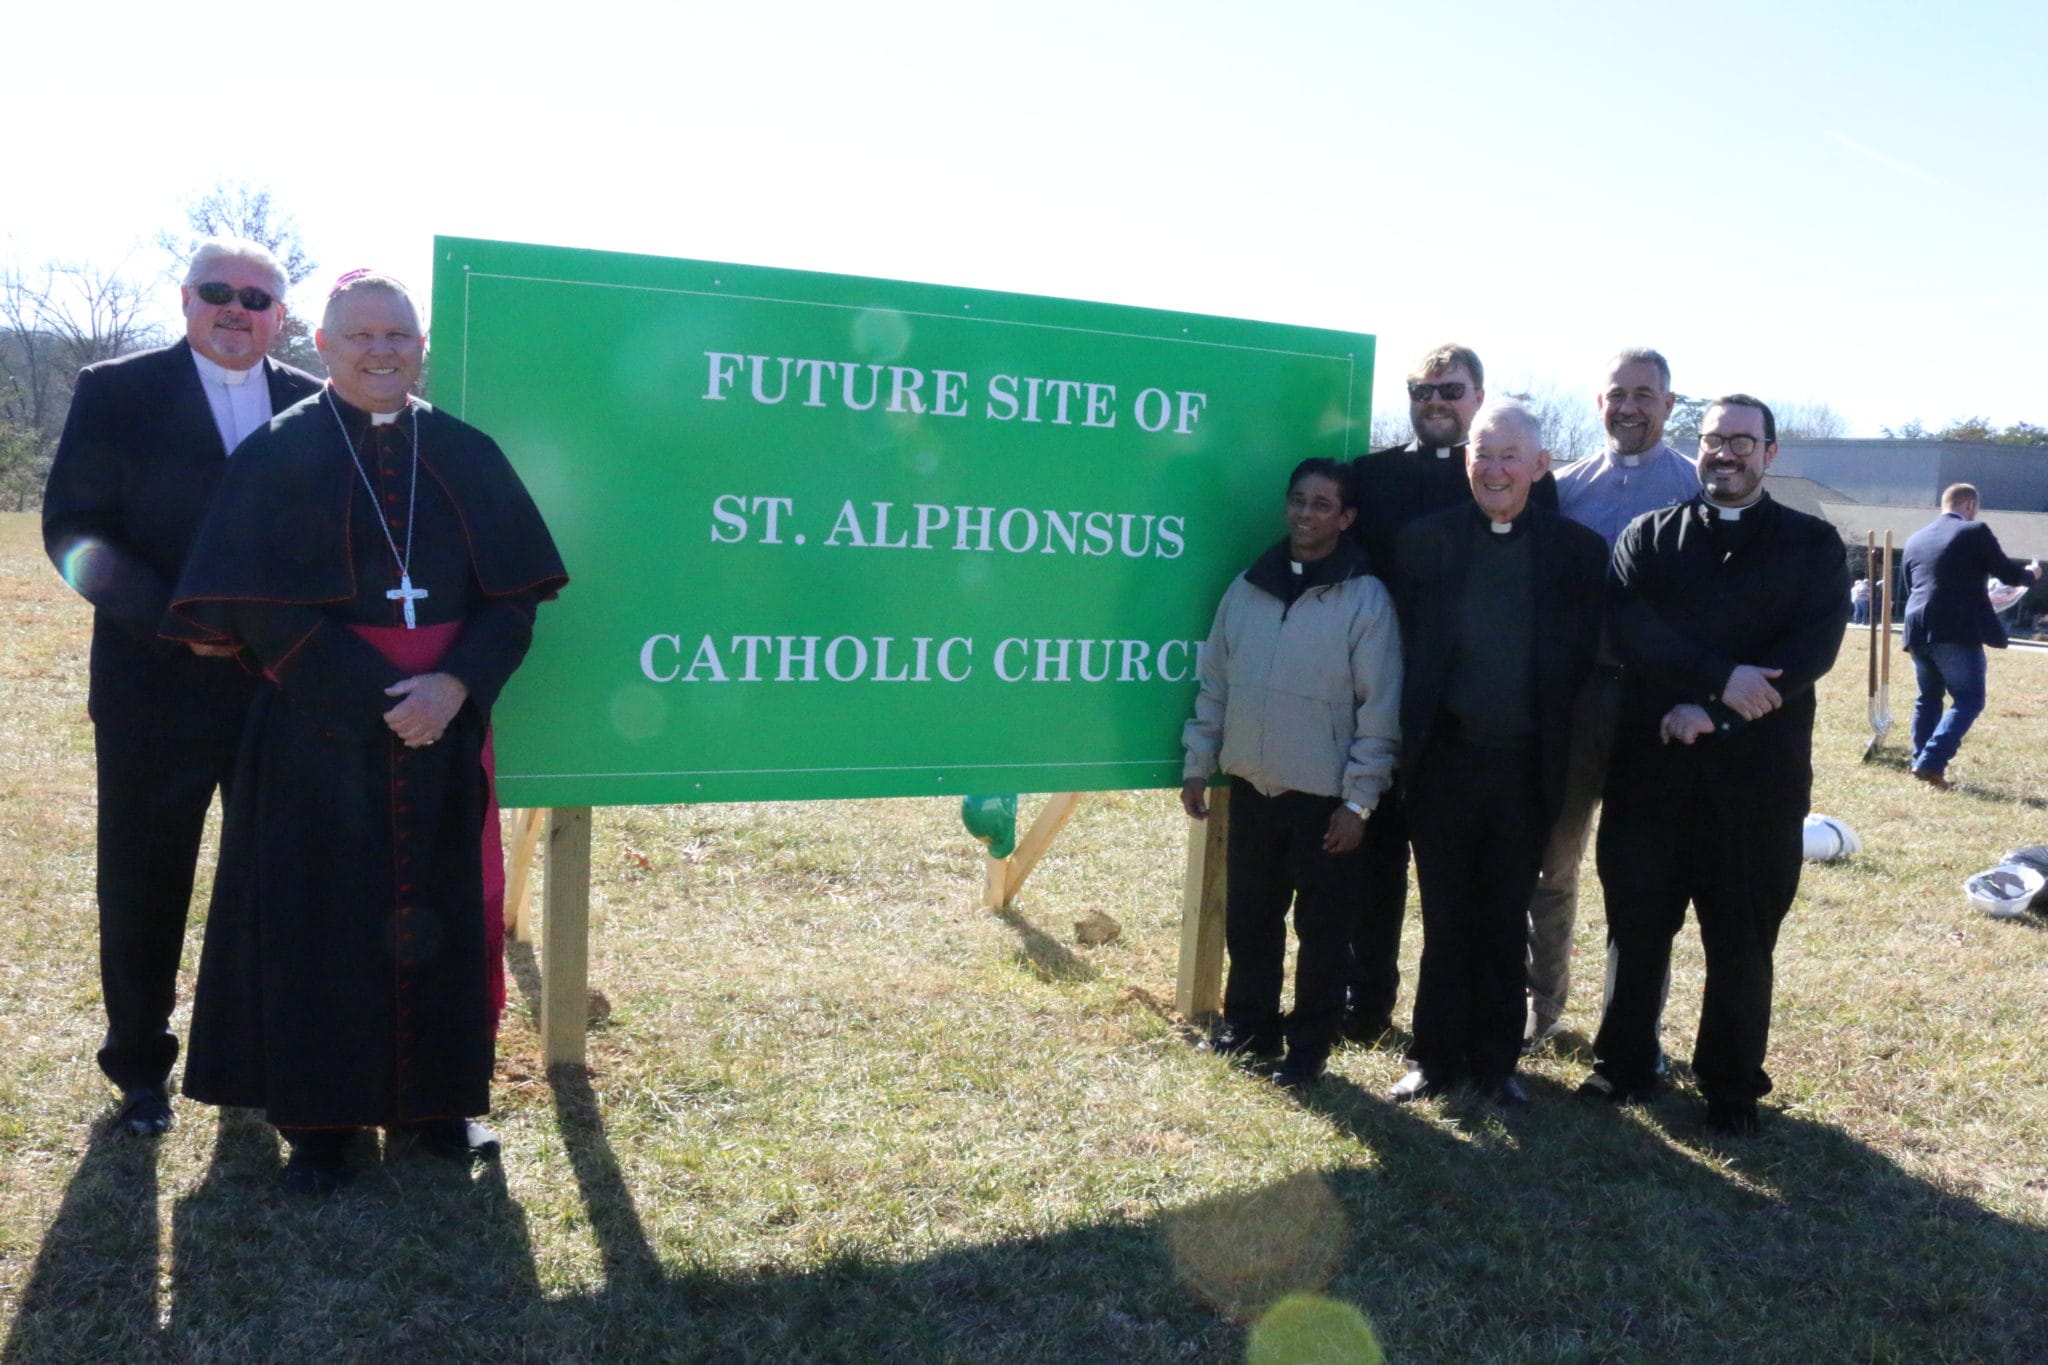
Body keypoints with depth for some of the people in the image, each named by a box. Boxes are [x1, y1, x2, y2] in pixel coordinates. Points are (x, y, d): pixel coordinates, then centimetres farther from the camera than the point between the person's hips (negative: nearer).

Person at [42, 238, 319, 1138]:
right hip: (156, 684, -2)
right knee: (143, 884, 9)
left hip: (285, 686, 2)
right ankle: (140, 1064, 27)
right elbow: (73, 530, -6)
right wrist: (168, 618, -18)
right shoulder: (117, 393, -1)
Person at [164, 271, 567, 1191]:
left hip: (445, 728, 3)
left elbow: (515, 593, 3)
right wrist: (377, 700, -16)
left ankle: (436, 1096, 24)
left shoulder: (467, 455, 6)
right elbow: (259, 604, -8)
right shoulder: (280, 454, -1)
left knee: (439, 910, 9)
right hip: (320, 729, -2)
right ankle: (318, 1116, 18)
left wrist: (457, 684, -14)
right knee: (320, 917, 4)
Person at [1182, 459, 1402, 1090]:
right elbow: (1214, 684, 11)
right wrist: (1198, 765, 8)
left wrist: (1358, 801, -11)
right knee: (1247, 919, 14)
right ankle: (1248, 1027, 32)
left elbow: (1379, 711, -9)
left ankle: (1309, 1046, 22)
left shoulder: (1366, 599, -8)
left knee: (1322, 929, 7)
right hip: (1250, 788, 4)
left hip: (1324, 799, -4)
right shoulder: (1247, 587, 5)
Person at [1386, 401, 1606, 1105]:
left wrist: (1566, 757, -5)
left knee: (1506, 922, 12)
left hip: (1525, 766, 0)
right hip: (1444, 760, 0)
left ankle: (1495, 1060, 26)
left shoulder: (1578, 551, 0)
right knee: (1445, 919, 10)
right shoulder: (1424, 539, 0)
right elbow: (1405, 645, 0)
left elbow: (1585, 662, 0)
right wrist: (1408, 744, -4)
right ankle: (1435, 1055, 23)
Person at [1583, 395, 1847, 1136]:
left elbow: (1814, 647, -7)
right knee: (1636, 923, 9)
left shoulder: (1813, 543, 7)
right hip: (1651, 764, 1)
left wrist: (1707, 711, -16)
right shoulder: (1649, 536, 8)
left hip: (1758, 770, 0)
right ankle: (1623, 1063, 26)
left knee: (1742, 937, 8)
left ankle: (1733, 1082, 23)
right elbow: (1627, 628, -9)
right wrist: (1720, 678, -20)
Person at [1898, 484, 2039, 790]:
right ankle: (1931, 763, -12)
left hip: (1919, 630, 6)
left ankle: (1921, 762, 15)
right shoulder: (1975, 532, -2)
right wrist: (2030, 572, 24)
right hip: (1958, 631, -6)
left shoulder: (1915, 539, 15)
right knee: (1969, 699, 1)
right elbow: (2007, 573, 2)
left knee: (1928, 699, 17)